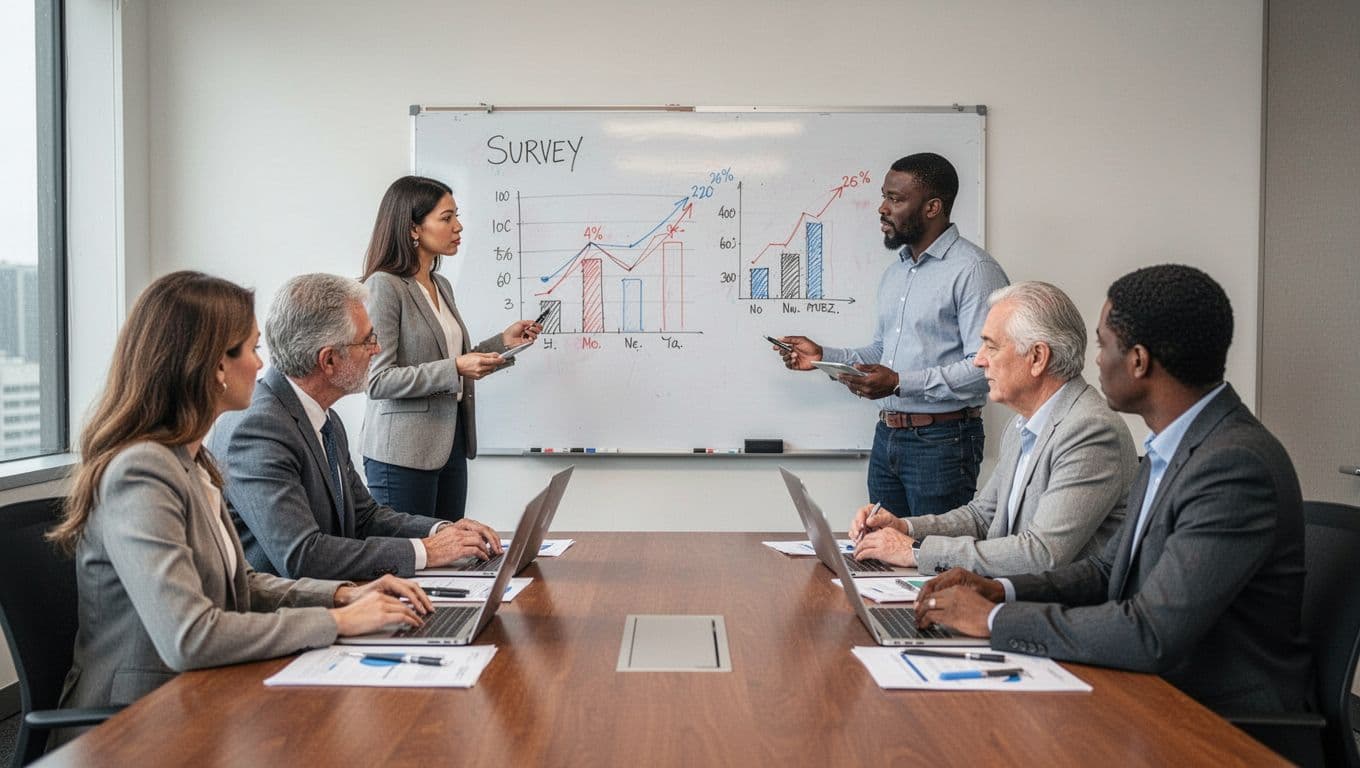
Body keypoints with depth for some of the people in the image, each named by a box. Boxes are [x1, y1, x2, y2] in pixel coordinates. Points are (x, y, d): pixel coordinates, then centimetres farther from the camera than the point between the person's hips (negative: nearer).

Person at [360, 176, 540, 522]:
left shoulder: (441, 285, 13)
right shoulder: (384, 286, -12)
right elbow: (377, 380, -17)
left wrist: (502, 342, 9)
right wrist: (453, 369, -23)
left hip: (449, 445, 8)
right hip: (403, 452, -8)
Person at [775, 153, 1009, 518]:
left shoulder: (974, 270, -13)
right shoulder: (895, 271, 16)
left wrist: (900, 383, -24)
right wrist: (824, 356, 7)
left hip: (941, 440, -8)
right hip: (886, 437, 8)